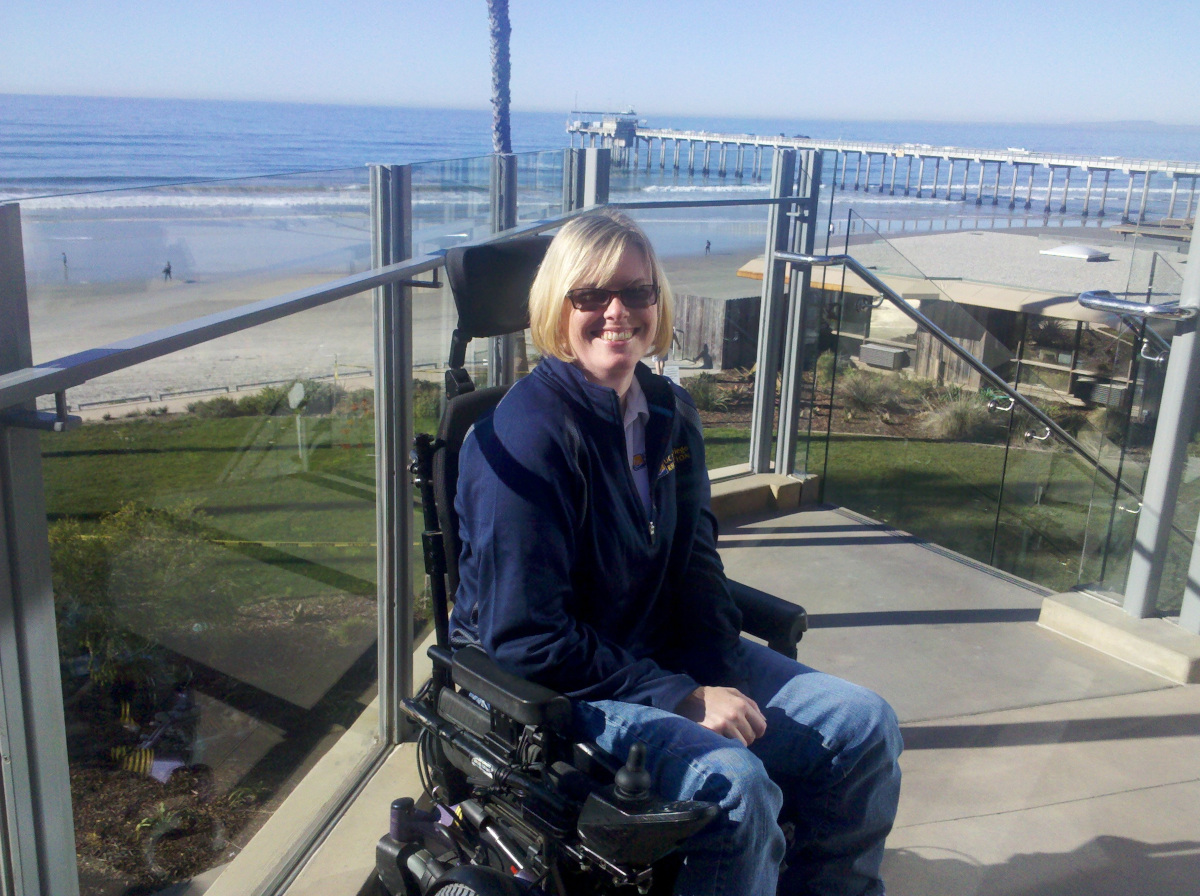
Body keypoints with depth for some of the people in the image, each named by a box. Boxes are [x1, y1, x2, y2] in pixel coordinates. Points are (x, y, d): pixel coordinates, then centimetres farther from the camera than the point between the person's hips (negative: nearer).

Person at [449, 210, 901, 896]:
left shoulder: (670, 413, 3)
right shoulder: (526, 435, -21)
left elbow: (696, 561, 8)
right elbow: (527, 640, -22)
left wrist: (718, 681, -8)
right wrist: (682, 699, -22)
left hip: (668, 654, 8)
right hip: (551, 688, -7)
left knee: (866, 726, 1)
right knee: (734, 783, -31)